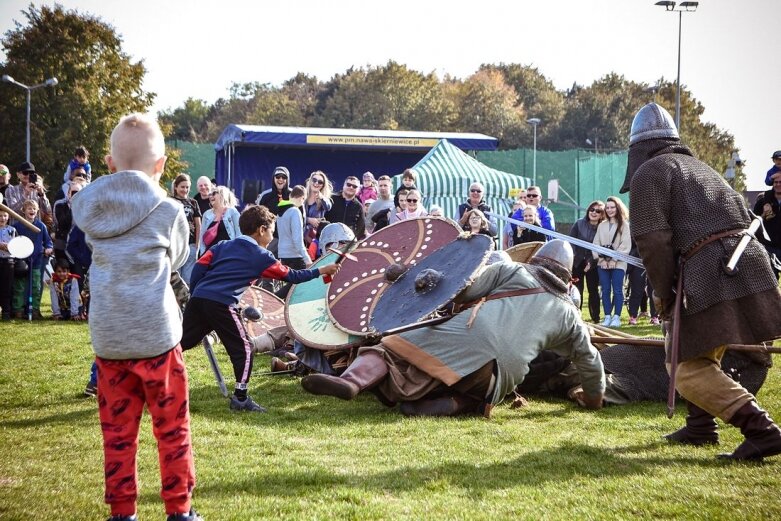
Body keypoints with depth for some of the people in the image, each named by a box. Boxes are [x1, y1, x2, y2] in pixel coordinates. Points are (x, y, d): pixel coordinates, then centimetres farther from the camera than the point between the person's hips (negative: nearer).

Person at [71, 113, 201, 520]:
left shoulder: (89, 208, 2)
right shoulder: (168, 210, -7)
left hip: (107, 337, 3)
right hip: (155, 334, -3)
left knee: (117, 431, 11)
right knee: (172, 428, 9)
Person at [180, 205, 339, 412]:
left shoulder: (222, 246, 22)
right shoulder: (261, 256, 9)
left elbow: (199, 267, 12)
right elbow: (291, 276, 14)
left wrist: (193, 294, 19)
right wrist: (321, 271, 24)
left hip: (198, 298, 6)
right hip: (222, 304, -6)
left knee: (181, 341, 13)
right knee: (244, 348, 4)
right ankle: (240, 398, 3)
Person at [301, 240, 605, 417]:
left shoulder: (512, 271, 20)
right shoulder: (569, 314, 25)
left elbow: (465, 292, 9)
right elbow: (589, 359, 32)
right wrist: (594, 396, 48)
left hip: (467, 338, -2)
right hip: (503, 375, 2)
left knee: (392, 349, 2)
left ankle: (352, 381, -29)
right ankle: (443, 406, -13)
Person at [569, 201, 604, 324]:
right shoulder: (579, 224, -1)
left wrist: (591, 261, -15)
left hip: (592, 264, -1)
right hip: (577, 262, 1)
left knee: (593, 290, 4)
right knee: (577, 290, -1)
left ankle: (595, 318, 12)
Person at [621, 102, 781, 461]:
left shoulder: (649, 173, 4)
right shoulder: (699, 167, 29)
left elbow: (653, 240, -8)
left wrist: (663, 293, 2)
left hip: (709, 271, -9)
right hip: (750, 260, 9)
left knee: (689, 369, -5)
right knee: (700, 349, 26)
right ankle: (700, 427, 31)